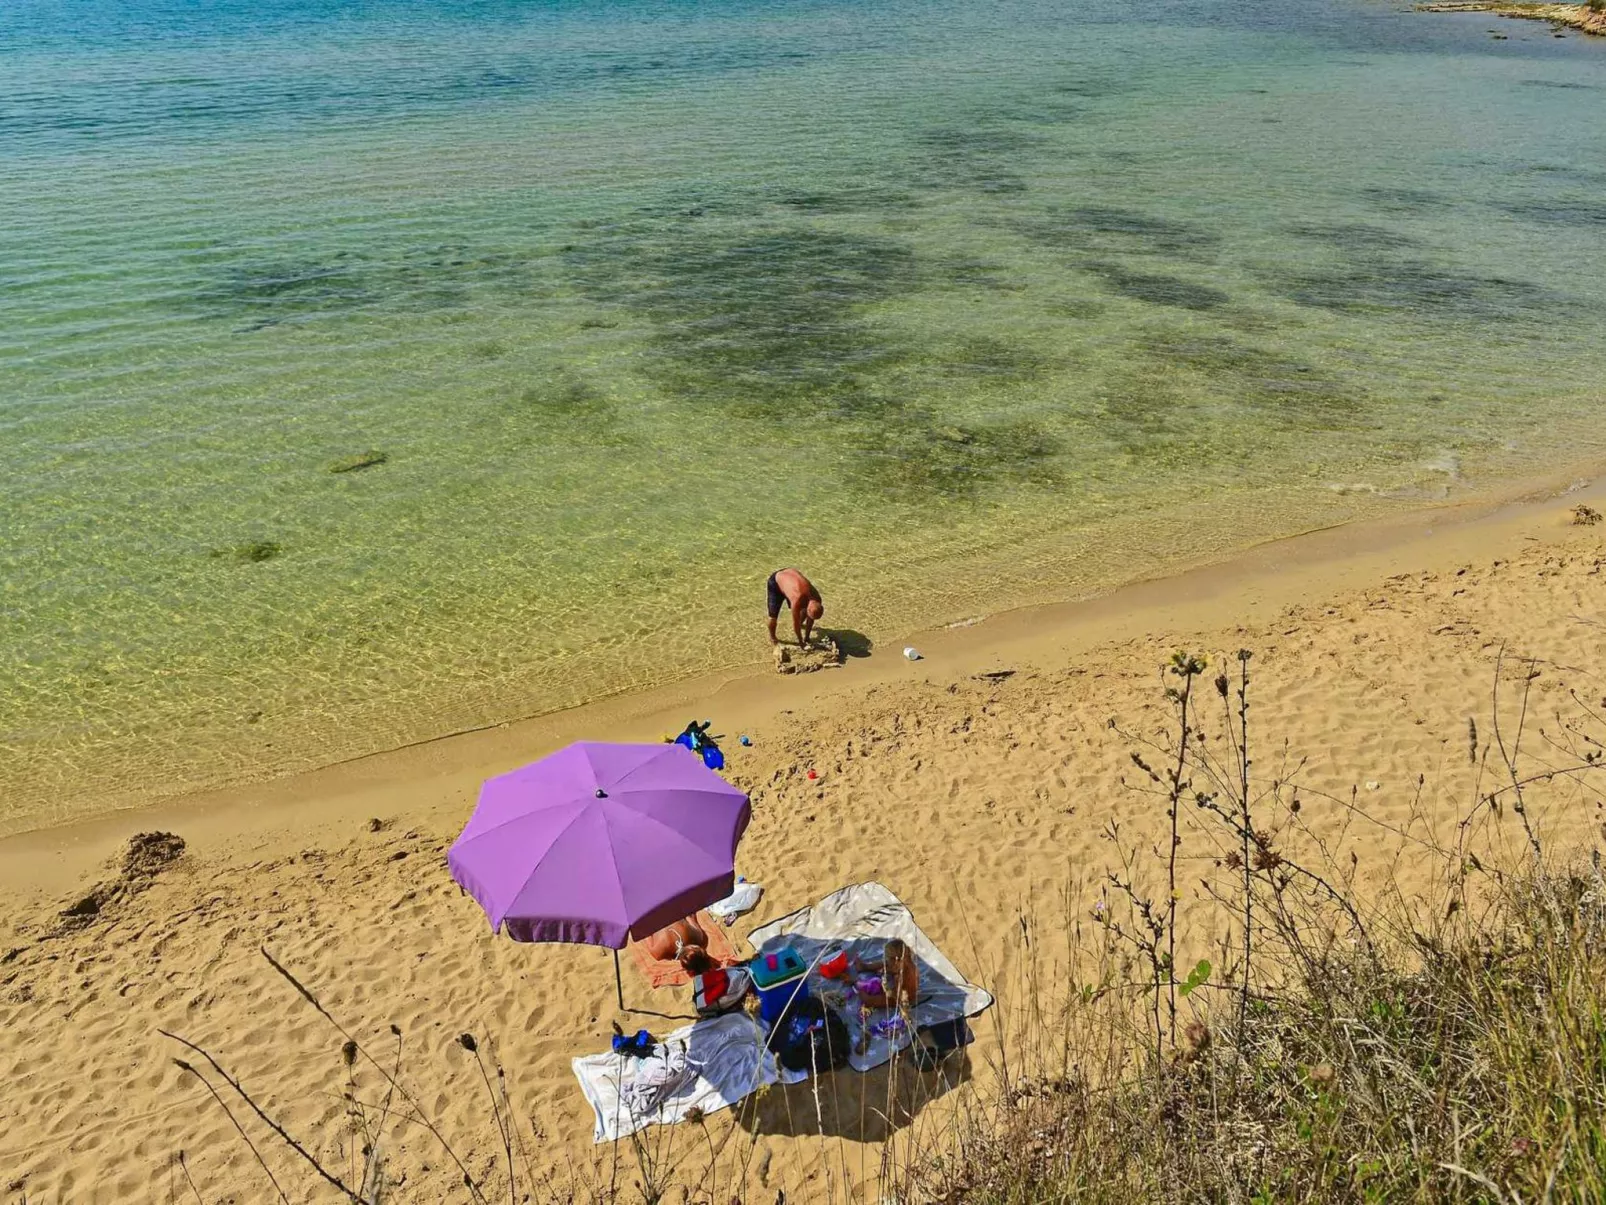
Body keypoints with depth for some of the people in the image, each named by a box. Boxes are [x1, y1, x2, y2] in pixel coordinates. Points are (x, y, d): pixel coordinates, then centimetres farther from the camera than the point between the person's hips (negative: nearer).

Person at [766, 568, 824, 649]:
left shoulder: (816, 599, -22)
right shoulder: (797, 600, -41)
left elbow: (811, 620, -6)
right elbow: (795, 623, -26)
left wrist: (807, 637, 1)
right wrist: (801, 642, -14)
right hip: (775, 582, -6)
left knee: (804, 610, 8)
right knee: (774, 615, -12)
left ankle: (800, 624, 41)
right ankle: (772, 638, 14)